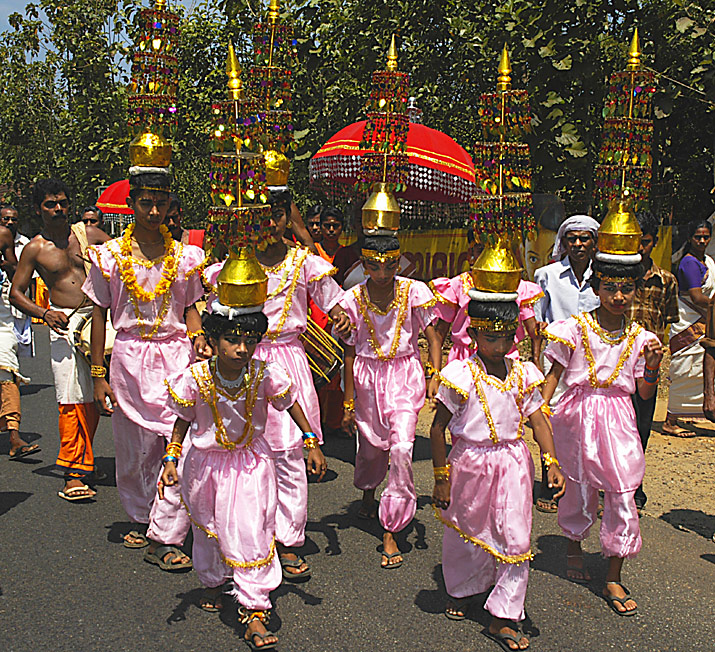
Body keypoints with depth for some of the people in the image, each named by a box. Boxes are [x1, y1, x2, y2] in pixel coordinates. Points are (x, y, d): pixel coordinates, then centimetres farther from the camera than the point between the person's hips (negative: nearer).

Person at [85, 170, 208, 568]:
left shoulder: (185, 256, 5)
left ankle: (163, 538, -4)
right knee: (134, 449, 10)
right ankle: (141, 518, 33)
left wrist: (197, 336, -7)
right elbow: (99, 315, 4)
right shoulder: (110, 256, 1)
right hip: (129, 358, 0)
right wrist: (98, 375, 2)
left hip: (176, 355, 0)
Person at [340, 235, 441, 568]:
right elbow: (350, 353, 0)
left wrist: (436, 377, -19)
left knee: (401, 446, -17)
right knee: (370, 445, 16)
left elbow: (433, 339, -5)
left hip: (405, 373, -1)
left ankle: (390, 534, -8)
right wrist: (348, 403, 3)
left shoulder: (414, 291, -9)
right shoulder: (353, 299, -6)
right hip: (367, 376, 2)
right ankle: (368, 493, 53)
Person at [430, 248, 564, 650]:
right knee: (465, 532, 15)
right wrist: (442, 477, -7)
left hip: (513, 462, 3)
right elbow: (438, 427, -8)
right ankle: (462, 591, 43)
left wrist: (553, 463, -10)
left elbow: (538, 421, 1)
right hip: (470, 461, -3)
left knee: (516, 538, 1)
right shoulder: (461, 376, -13)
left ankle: (504, 618, 12)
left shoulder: (523, 373, -1)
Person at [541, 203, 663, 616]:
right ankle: (574, 547, 40)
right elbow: (554, 374, 1)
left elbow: (645, 393, 8)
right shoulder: (576, 329, -6)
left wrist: (653, 367, -10)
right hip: (579, 413, -1)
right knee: (580, 488, 11)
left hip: (619, 417, 2)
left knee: (623, 495, -3)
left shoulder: (639, 337, 2)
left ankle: (614, 578, 9)